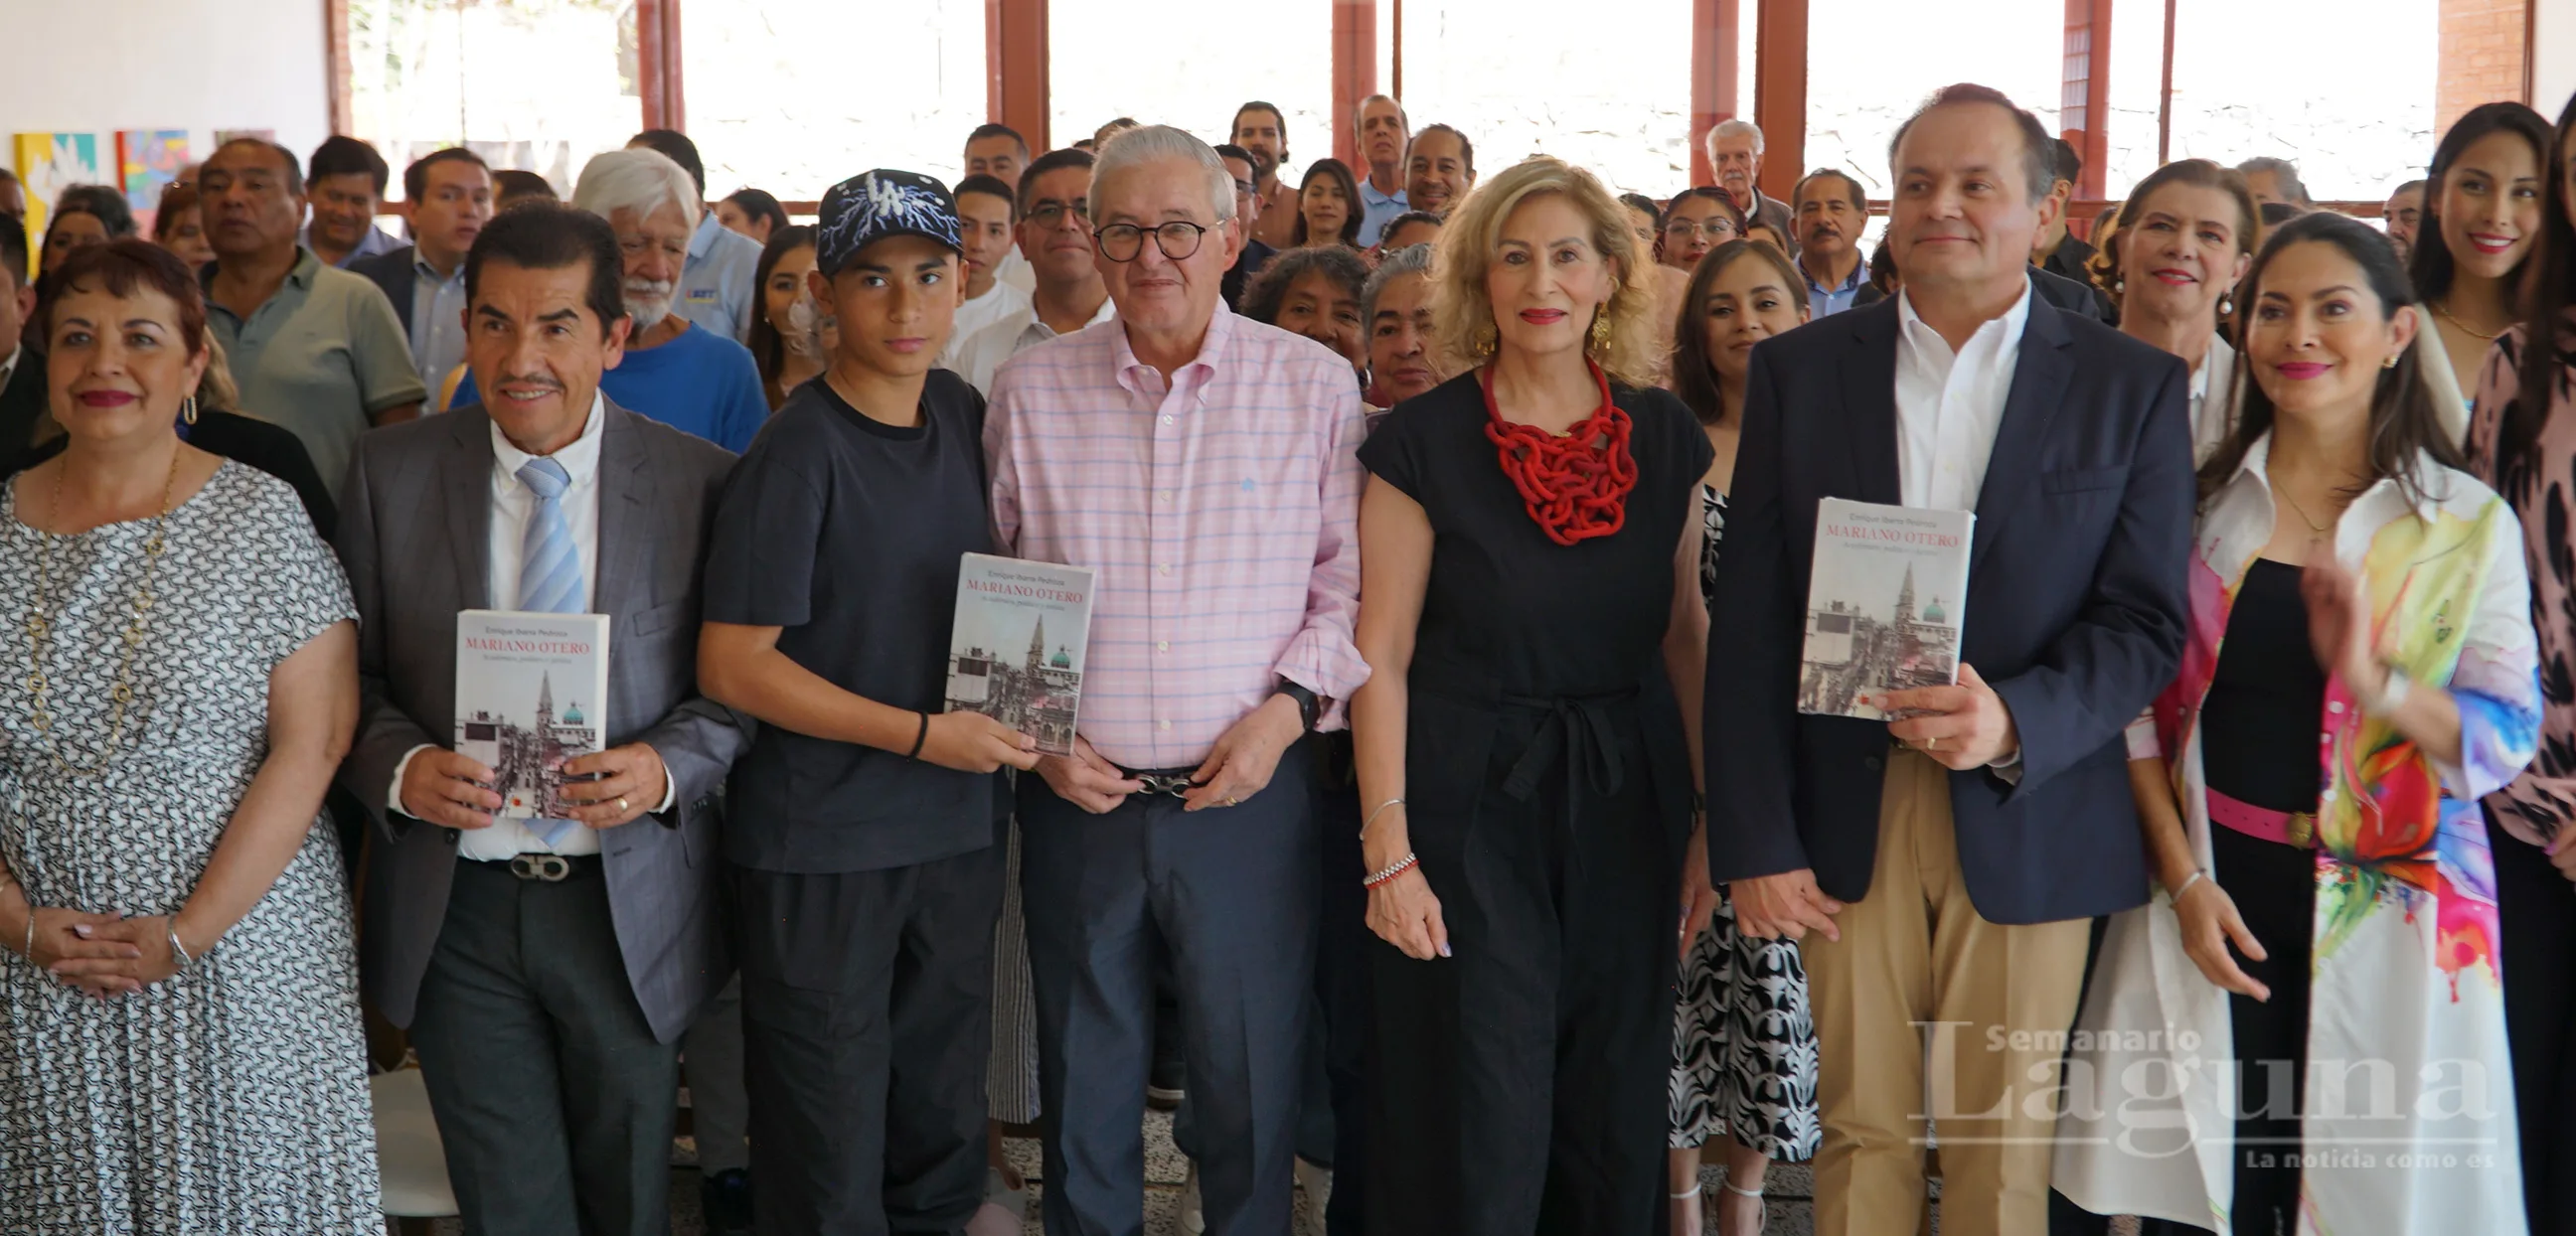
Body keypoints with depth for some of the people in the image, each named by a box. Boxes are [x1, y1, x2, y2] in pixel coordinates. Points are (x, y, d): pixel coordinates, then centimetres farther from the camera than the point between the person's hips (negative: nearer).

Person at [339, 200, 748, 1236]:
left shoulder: (700, 481, -4)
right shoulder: (390, 473, 0)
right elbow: (349, 672, 3)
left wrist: (668, 766, -19)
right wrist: (400, 765, -17)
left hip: (628, 905, 0)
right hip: (456, 907, 0)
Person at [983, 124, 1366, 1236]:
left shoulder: (1315, 386, 0)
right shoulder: (1031, 391, 4)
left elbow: (1351, 587, 2)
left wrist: (1288, 706, -11)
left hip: (1252, 798, -1)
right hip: (1079, 799, 1)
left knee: (1253, 1089, 8)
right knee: (1084, 1087, 13)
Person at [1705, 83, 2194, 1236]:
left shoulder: (2133, 385, 3)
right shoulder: (1796, 371, 6)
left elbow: (2145, 620, -1)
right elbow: (1750, 623, 2)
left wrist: (2015, 720, -21)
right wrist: (1754, 840, -4)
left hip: (2031, 823, -1)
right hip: (1846, 817, 1)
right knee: (1860, 1133, 8)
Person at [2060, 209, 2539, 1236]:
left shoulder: (2469, 523, 1)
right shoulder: (2196, 498, 4)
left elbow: (2509, 737, -3)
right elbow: (2138, 703, 3)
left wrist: (2373, 680, -22)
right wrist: (2184, 879, -7)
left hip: (2383, 909, -1)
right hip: (2210, 892, 1)